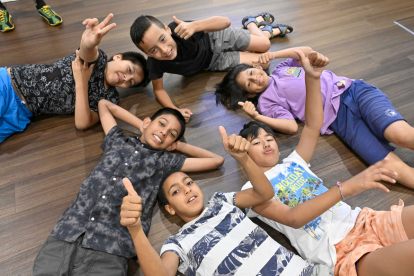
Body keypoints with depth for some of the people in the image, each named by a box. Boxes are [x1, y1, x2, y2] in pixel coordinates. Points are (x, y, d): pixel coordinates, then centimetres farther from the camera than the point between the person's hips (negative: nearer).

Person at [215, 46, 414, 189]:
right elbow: (291, 126, -4)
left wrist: (275, 54, 8)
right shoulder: (266, 100, 8)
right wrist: (257, 117, -16)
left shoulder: (282, 69, 23)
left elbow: (307, 51, 13)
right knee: (392, 167, -23)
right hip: (339, 119, -3)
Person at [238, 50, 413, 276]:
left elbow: (313, 126, 10)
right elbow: (293, 218, -15)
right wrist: (346, 187, -24)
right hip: (344, 255, -7)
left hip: (363, 221, 7)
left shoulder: (293, 163, 19)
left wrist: (313, 78, -3)